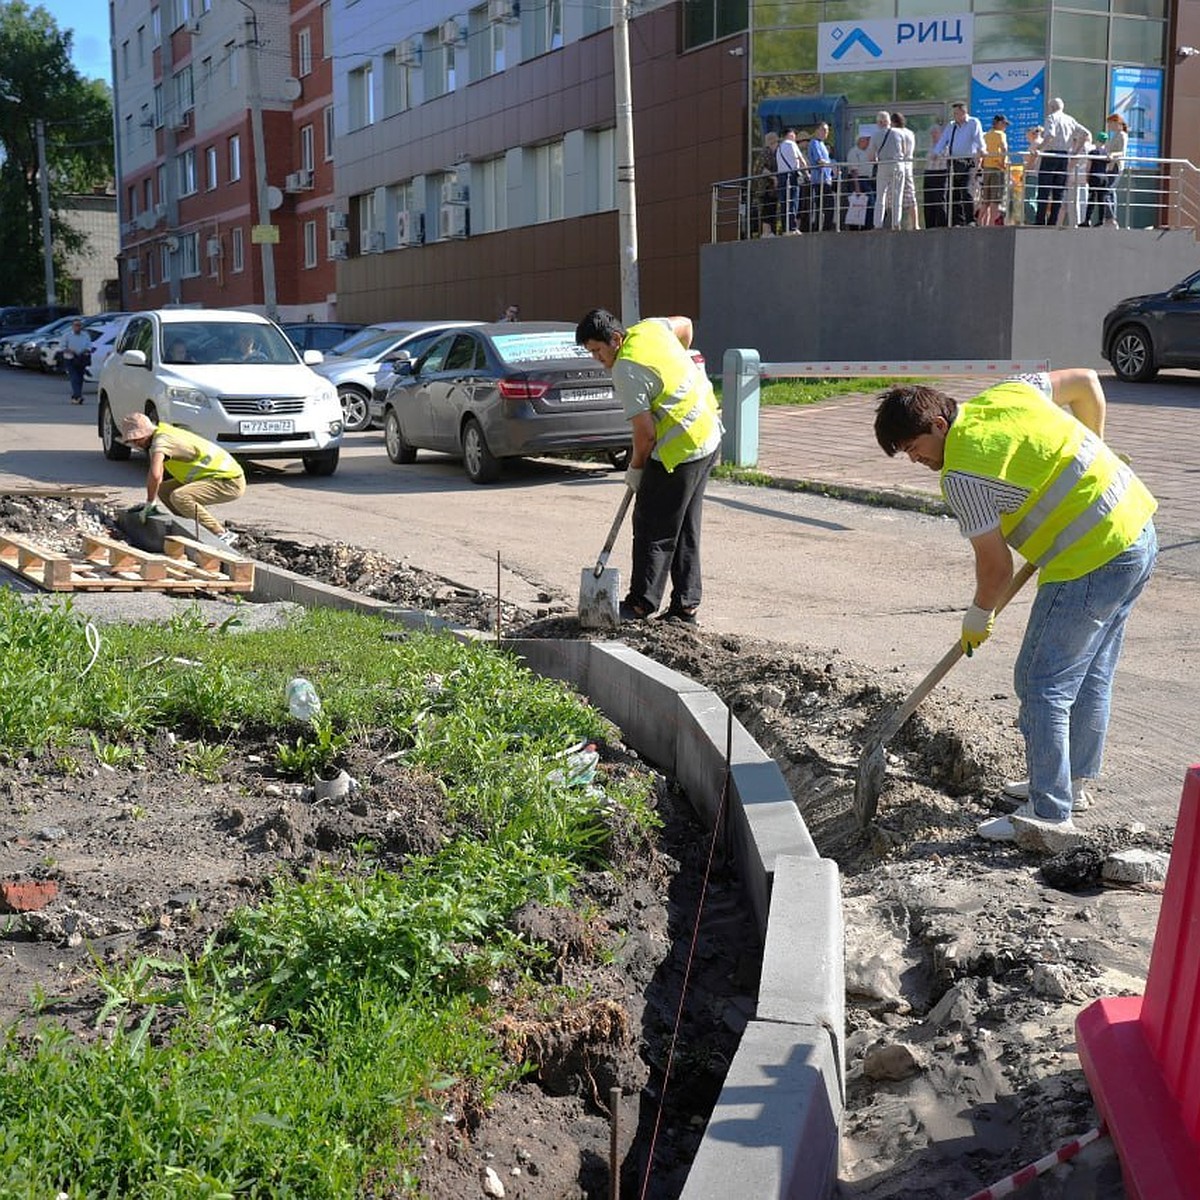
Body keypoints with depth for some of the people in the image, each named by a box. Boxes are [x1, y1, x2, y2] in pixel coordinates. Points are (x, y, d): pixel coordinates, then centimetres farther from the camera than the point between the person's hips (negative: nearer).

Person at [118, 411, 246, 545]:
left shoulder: (161, 440, -18)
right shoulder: (164, 432, 13)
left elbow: (154, 475, -32)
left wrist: (150, 502, -17)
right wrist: (150, 501, 23)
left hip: (230, 482, -10)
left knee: (179, 497, -29)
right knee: (164, 490, 12)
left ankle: (222, 535, -20)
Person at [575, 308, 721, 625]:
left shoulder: (626, 370, -19)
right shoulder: (649, 327, 6)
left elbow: (645, 432, -19)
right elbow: (685, 325, 29)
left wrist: (635, 469, -3)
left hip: (679, 450, -10)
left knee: (653, 530, -1)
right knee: (686, 531, 14)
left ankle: (641, 605, 6)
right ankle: (685, 607, 18)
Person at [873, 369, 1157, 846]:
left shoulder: (961, 472, -16)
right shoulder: (1005, 392, 8)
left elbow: (995, 564, -10)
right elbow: (1087, 382, 20)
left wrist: (978, 616, 9)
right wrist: (1091, 460, 28)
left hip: (1091, 562, -10)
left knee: (1041, 685, -3)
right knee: (1092, 675, 21)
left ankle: (1049, 814, 2)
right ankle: (1073, 781, 35)